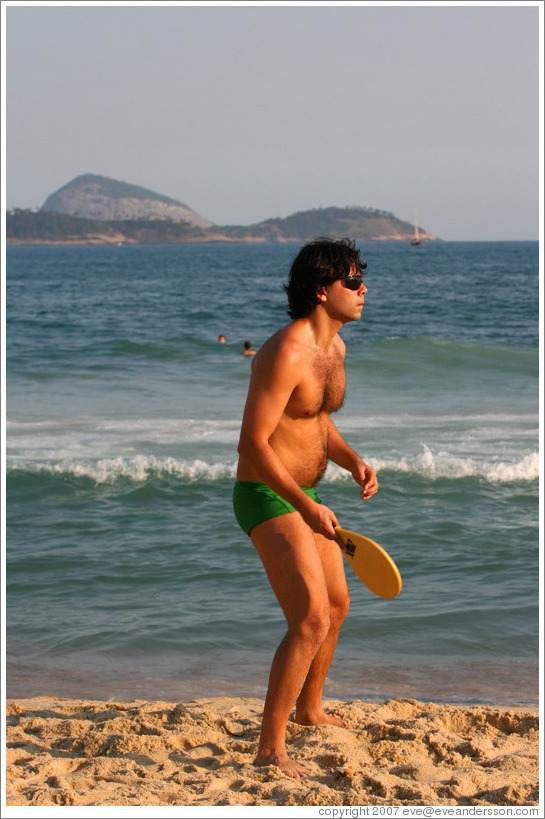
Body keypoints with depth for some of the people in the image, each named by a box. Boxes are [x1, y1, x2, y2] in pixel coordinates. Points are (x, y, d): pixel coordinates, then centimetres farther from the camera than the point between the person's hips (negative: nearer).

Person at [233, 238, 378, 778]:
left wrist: (353, 462, 1)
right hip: (266, 496, -10)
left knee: (336, 605, 23)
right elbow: (253, 442, -25)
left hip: (301, 495, 10)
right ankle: (270, 749, -14)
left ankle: (309, 710, 45)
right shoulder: (286, 353, -24)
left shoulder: (334, 347, 7)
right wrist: (307, 506, -27)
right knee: (311, 620, -18)